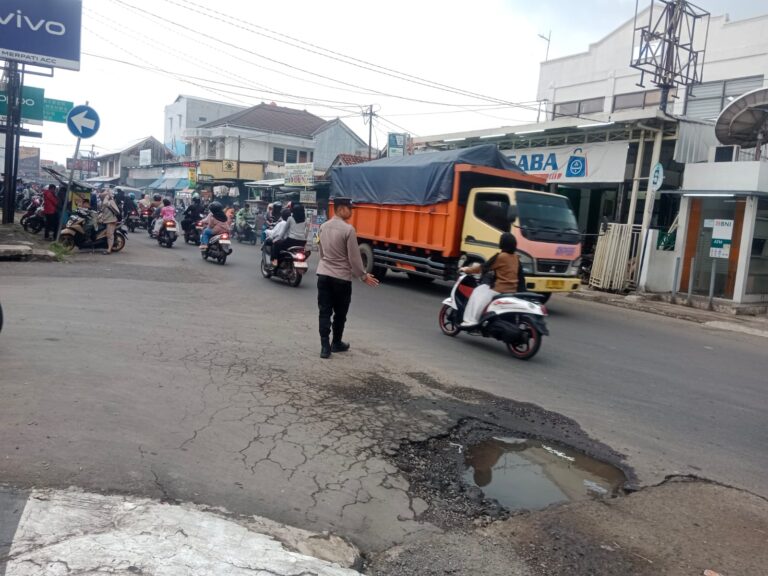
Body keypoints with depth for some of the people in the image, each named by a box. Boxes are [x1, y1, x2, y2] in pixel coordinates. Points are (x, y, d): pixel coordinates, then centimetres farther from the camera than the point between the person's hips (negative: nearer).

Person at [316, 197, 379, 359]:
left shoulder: (323, 227, 6)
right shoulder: (348, 229, -15)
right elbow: (354, 257, -13)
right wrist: (363, 276, -2)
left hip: (323, 274, 5)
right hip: (341, 277, -5)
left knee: (324, 312, 5)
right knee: (340, 313, 12)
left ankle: (325, 346, 2)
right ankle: (336, 343, 25)